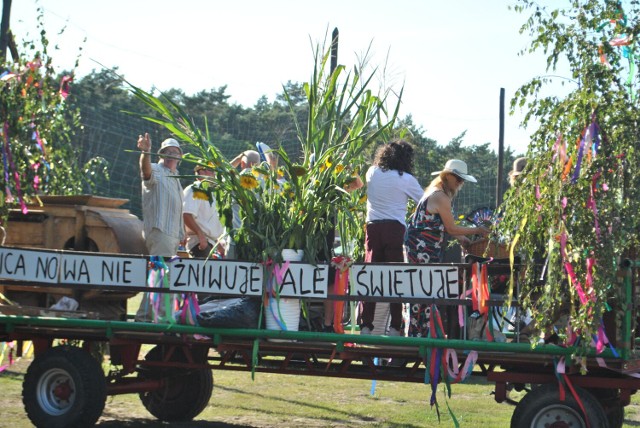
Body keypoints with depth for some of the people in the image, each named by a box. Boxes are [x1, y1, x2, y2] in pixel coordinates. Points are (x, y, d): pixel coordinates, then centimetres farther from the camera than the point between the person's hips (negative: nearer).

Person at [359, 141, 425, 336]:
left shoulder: (372, 173, 9)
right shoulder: (406, 179, -2)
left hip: (373, 226, 3)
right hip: (395, 227, -3)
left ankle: (366, 325, 3)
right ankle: (395, 326, -2)